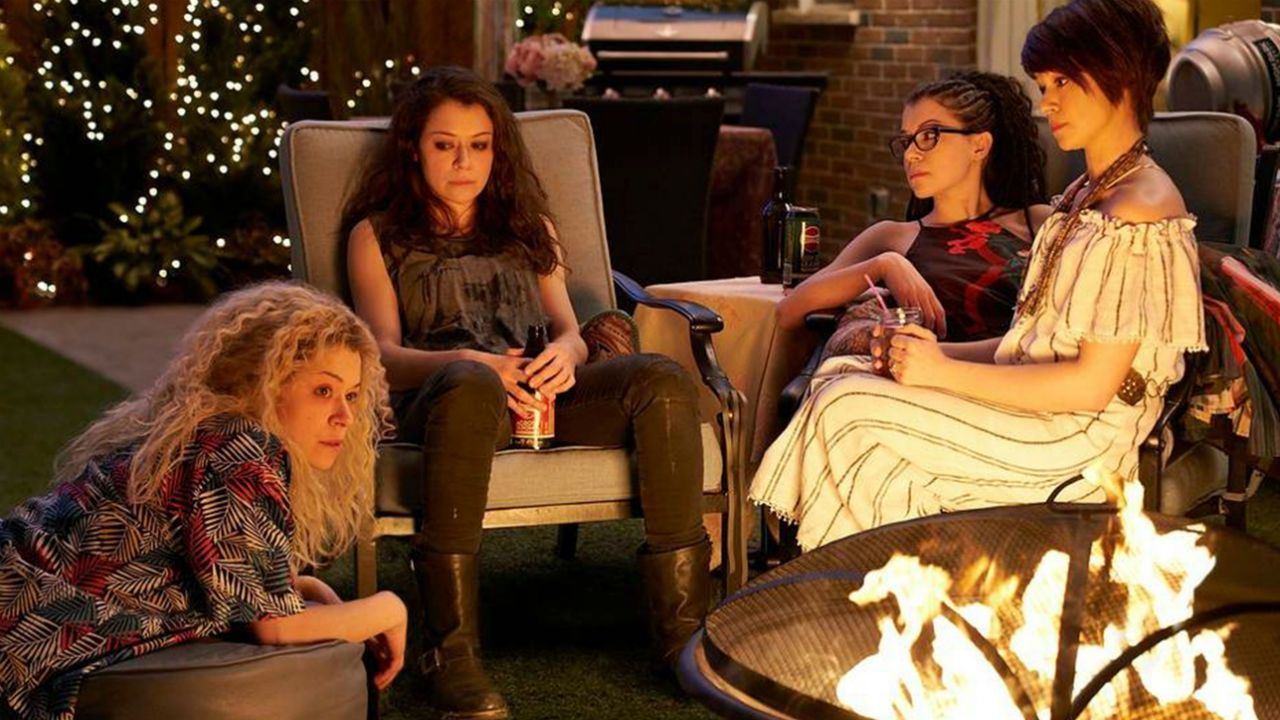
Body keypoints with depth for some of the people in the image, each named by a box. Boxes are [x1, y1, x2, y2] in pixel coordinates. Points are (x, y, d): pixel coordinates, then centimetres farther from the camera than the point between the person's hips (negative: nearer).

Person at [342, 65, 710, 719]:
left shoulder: (528, 227, 32)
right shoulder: (377, 235, 21)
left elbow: (569, 330, 18)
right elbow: (384, 354, 4)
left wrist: (566, 353, -9)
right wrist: (468, 362, -18)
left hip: (540, 393, 4)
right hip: (435, 394, -4)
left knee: (662, 378, -27)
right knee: (472, 386, -42)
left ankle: (681, 626, -30)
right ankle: (451, 653, -44)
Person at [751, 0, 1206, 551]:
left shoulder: (1141, 209, -15)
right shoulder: (1085, 195, 16)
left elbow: (1092, 384, -19)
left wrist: (945, 372, -16)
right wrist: (939, 351, 0)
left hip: (1081, 444, -9)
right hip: (1033, 412, 9)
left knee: (850, 408, -14)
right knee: (838, 384, -5)